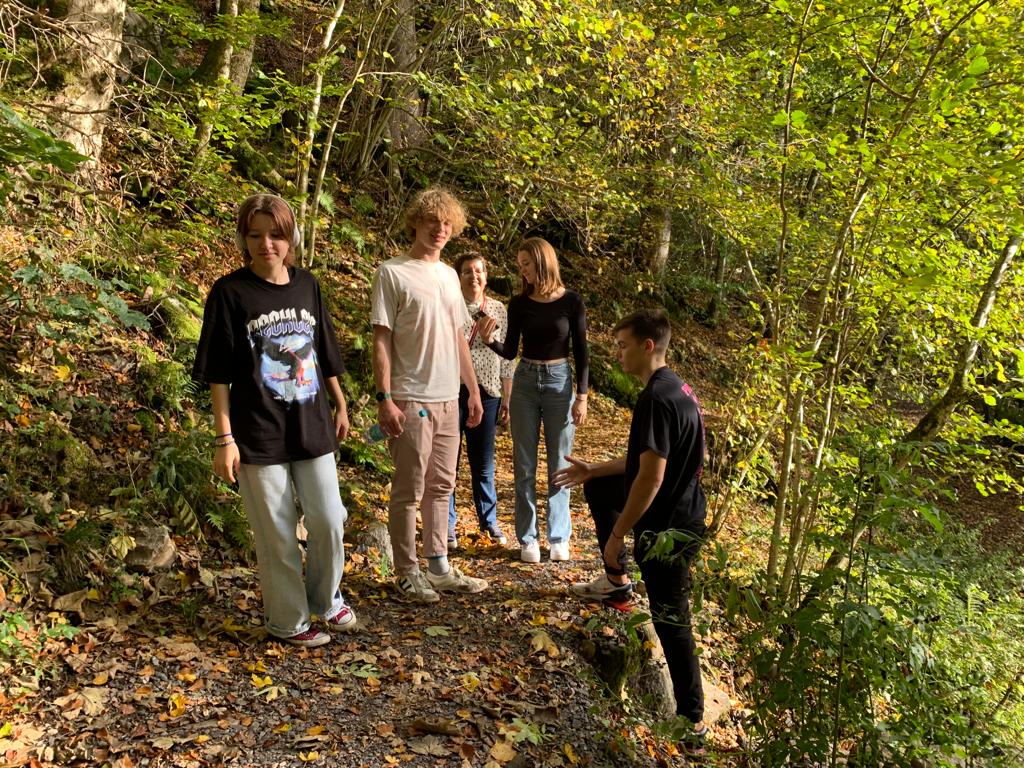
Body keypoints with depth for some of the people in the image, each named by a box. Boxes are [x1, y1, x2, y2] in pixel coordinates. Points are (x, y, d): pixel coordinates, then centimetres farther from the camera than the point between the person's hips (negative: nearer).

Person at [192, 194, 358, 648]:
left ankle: (325, 599, 33)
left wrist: (340, 406, 19)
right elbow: (218, 373, -6)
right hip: (259, 436, -4)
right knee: (277, 535, 5)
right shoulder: (230, 293, -7)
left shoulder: (307, 286, 5)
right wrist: (224, 439, -10)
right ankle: (288, 620, 25)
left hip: (312, 428, 4)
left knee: (329, 521, 8)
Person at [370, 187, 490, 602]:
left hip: (448, 399, 7)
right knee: (409, 490, 1)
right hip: (410, 399, -7)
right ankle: (407, 574, 13)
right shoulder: (392, 273, -7)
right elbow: (381, 339, -11)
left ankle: (439, 567, 25)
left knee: (441, 486, 14)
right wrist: (384, 399, -17)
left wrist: (473, 390, 16)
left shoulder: (449, 275, 13)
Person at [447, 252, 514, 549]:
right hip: (451, 392, -2)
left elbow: (506, 358, 9)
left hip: (486, 393, 2)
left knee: (484, 463, 11)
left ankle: (489, 519, 27)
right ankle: (447, 524, 18)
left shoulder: (498, 310, 5)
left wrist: (507, 399, 7)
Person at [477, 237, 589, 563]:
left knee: (559, 465, 5)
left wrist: (582, 396, -6)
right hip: (525, 382, 2)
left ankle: (558, 537, 17)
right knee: (524, 465, 5)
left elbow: (581, 352, -2)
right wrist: (490, 340, -17)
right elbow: (510, 352, 3)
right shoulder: (519, 304, 1)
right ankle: (528, 539, 15)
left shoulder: (571, 302, -5)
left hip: (559, 381, -2)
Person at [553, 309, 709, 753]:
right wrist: (594, 470, 19)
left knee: (671, 621, 0)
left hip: (667, 529, -10)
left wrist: (617, 535, -18)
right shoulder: (673, 387, 6)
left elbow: (650, 477, -28)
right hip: (678, 506, 10)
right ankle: (616, 582, 32)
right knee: (598, 488, 26)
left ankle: (692, 723, 12)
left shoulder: (656, 399, -26)